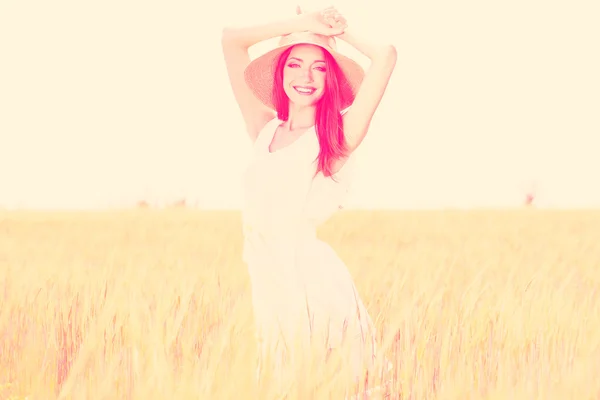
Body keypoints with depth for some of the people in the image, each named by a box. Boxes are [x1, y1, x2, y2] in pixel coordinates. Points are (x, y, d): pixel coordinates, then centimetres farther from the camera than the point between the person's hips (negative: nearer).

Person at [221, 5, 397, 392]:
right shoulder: (265, 129, 14)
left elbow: (386, 56, -7)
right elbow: (231, 40, 16)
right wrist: (302, 24, 13)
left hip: (314, 283, -4)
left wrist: (343, 32, 10)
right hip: (267, 287, 4)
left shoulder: (337, 137, 1)